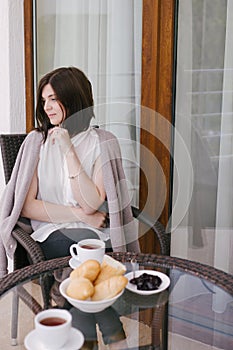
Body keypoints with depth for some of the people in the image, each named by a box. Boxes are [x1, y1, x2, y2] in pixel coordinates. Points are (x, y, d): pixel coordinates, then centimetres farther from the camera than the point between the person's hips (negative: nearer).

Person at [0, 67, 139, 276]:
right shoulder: (37, 140, 5)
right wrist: (81, 215, -8)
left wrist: (69, 150, -13)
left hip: (96, 234, 0)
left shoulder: (103, 142, 2)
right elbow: (26, 206, -1)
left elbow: (91, 204, -10)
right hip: (50, 233, 0)